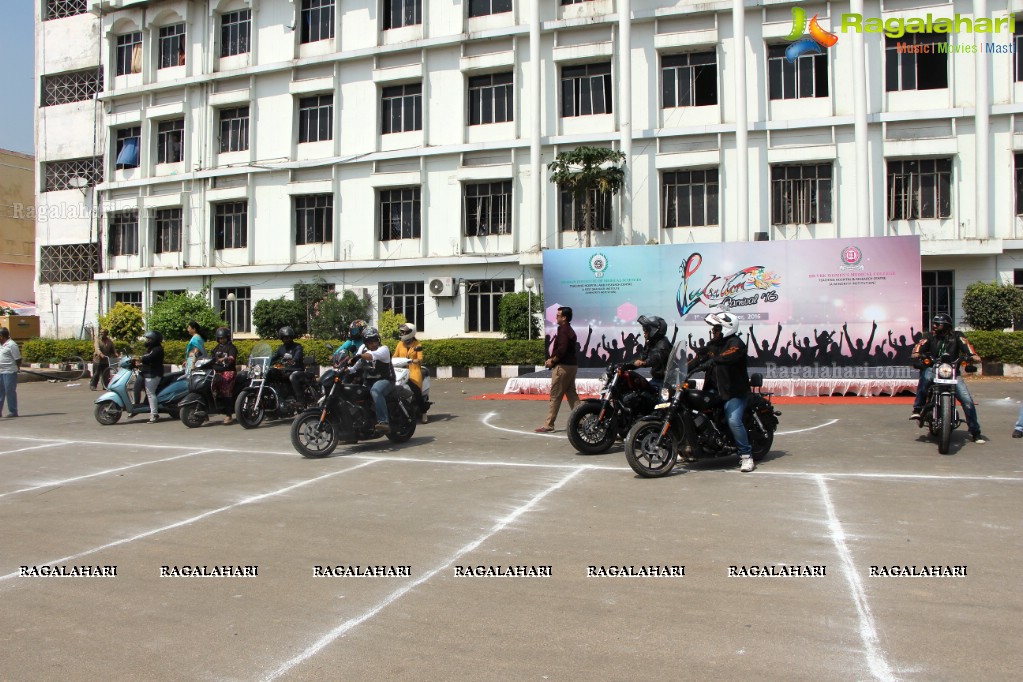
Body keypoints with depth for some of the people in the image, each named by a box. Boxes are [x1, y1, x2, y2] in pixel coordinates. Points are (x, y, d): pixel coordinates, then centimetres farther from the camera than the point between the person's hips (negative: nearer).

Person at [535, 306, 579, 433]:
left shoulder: (563, 330, -14)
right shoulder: (570, 330, 18)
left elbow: (562, 349, -24)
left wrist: (552, 361, -11)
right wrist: (553, 359, 11)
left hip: (562, 366, -10)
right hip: (572, 365, 10)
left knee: (555, 396, -6)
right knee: (572, 394, 11)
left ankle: (548, 425, -2)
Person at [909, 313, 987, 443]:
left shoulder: (956, 336, 8)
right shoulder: (929, 337, 8)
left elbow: (965, 345, -9)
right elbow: (920, 345, -10)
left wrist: (973, 355, -31)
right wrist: (916, 353, -33)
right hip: (933, 369, -1)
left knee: (967, 400, -10)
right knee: (925, 376, -37)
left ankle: (975, 431, 5)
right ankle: (917, 409, -30)